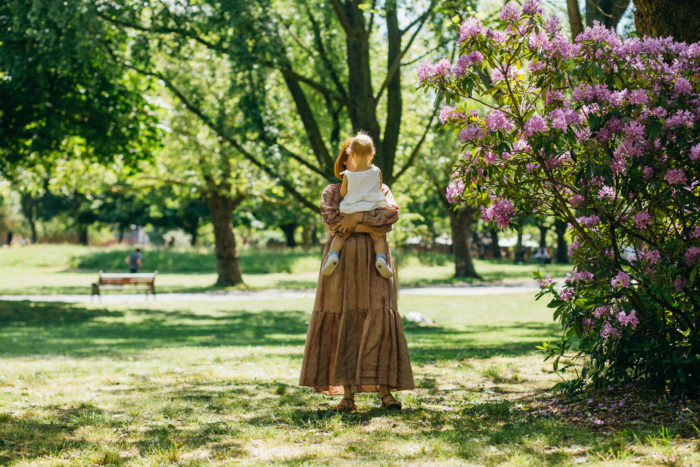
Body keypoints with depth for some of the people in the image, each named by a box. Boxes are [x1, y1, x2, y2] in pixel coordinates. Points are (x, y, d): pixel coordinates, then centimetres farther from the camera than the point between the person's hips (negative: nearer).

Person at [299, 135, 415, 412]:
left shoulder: (380, 189, 18)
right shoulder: (332, 192, 15)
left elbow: (392, 214, -4)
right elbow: (331, 219, -7)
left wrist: (358, 218, -14)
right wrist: (372, 224, -10)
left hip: (374, 260, 0)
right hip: (341, 261, 0)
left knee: (379, 319, -13)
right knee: (343, 324, -5)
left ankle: (385, 391, -15)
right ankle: (347, 394, -4)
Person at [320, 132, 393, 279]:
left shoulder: (348, 175, -4)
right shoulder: (376, 172, -1)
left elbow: (343, 193, 7)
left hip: (351, 211, 0)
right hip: (373, 211, 0)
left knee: (340, 235, 16)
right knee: (379, 237, 9)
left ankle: (334, 254, -10)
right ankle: (381, 257, -19)